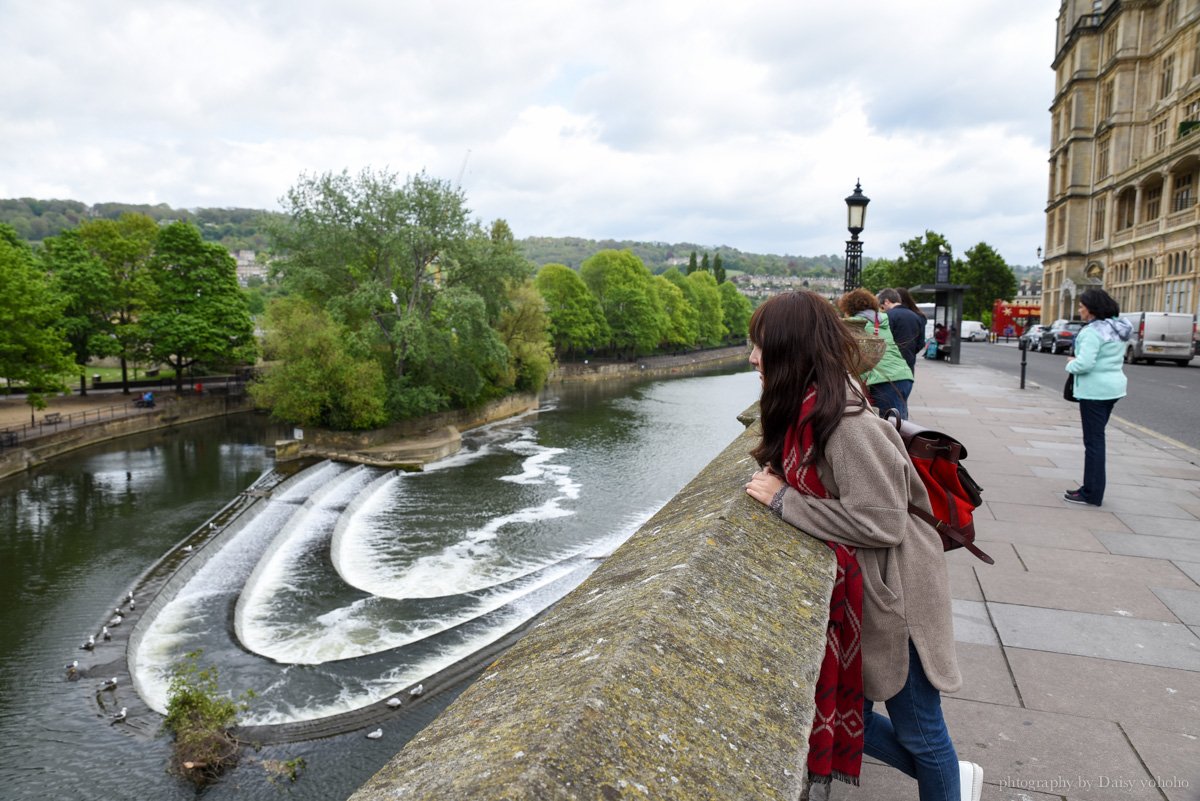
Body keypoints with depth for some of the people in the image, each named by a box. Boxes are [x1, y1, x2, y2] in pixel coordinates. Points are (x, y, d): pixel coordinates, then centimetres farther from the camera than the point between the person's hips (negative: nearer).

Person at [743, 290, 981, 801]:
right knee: (845, 718, 18)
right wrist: (775, 476, -5)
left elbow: (882, 521, -27)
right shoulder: (806, 408, 1)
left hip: (893, 593, -8)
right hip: (850, 592, 9)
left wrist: (782, 500, -22)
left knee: (916, 727, 13)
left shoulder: (845, 421, -26)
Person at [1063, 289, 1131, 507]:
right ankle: (1092, 488, 23)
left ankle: (1092, 494, 2)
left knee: (1093, 441, -4)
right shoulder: (1117, 328, 13)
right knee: (1097, 438, 16)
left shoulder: (1094, 331, -18)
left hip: (1095, 390, -10)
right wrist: (1077, 361, 11)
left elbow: (1084, 364, -26)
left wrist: (1071, 364, -5)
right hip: (1113, 387, 10)